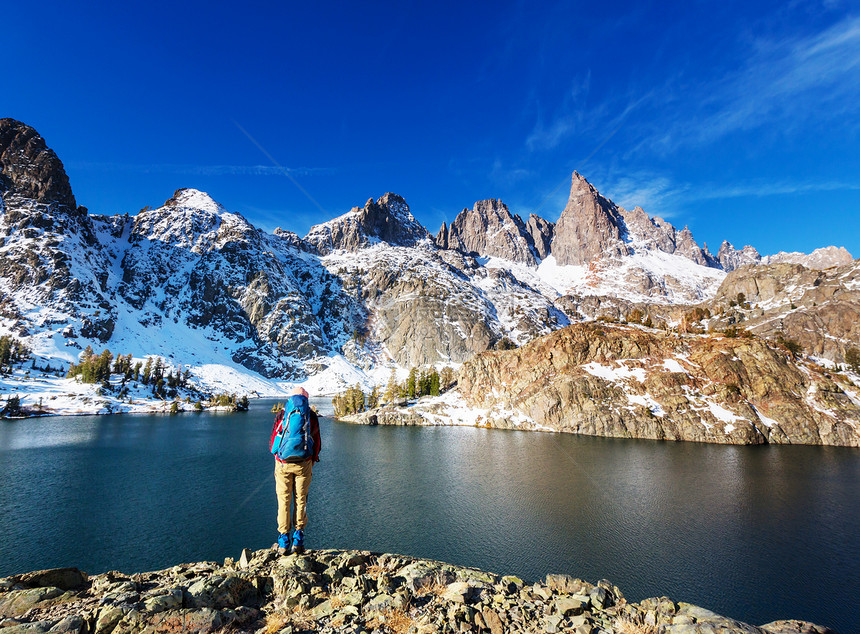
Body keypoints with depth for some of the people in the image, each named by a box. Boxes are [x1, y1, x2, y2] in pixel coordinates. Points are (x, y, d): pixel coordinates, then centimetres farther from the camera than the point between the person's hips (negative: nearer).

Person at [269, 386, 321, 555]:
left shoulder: (281, 415, 3)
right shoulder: (312, 416, 3)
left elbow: (272, 441, 6)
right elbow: (317, 443, 5)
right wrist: (312, 462, 19)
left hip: (283, 464, 0)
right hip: (304, 464, 0)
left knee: (283, 501, 9)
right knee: (301, 500, 10)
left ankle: (283, 543, 11)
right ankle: (298, 540, 9)